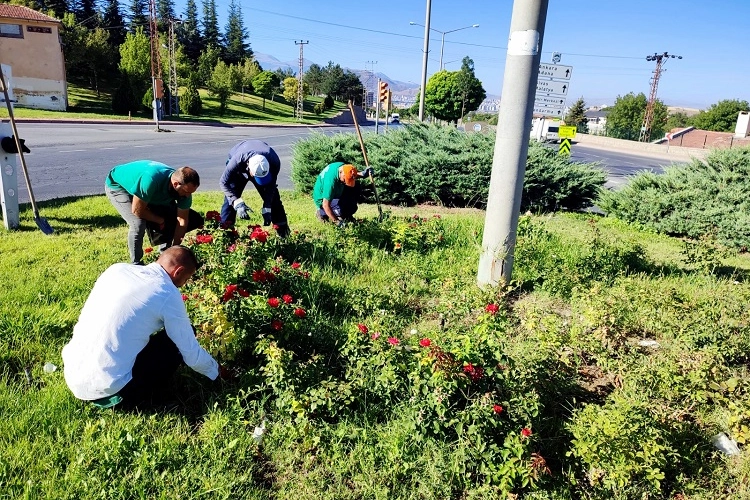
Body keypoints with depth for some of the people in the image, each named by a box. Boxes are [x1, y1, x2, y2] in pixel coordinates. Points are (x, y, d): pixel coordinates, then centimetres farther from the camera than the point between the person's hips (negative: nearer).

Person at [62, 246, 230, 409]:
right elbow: (191, 353, -3)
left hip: (72, 374, 7)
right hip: (106, 387, -7)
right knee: (177, 340, 4)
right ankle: (128, 396, 4)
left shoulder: (117, 268, 5)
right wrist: (217, 370, 15)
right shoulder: (169, 295, -12)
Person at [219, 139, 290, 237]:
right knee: (230, 199, -15)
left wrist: (267, 209, -29)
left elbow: (270, 185, -24)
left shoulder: (274, 162, -40)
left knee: (273, 198, -3)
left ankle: (283, 230, 7)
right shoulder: (237, 161, -45)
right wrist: (238, 203, -46)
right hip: (239, 170, -1)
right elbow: (224, 182, -34)